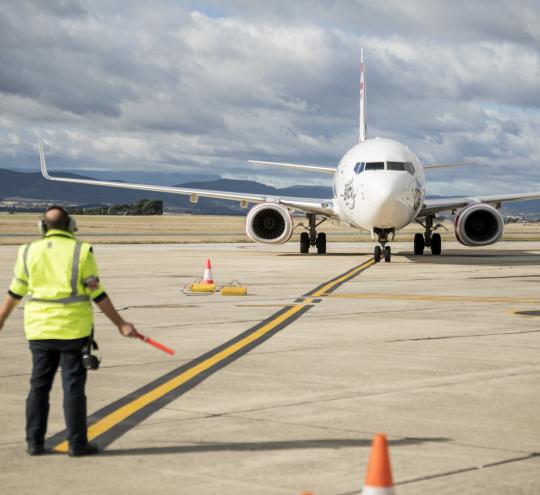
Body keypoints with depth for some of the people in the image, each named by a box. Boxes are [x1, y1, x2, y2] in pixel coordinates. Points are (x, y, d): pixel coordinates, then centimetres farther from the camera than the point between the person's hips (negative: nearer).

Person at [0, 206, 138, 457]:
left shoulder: (29, 252, 2)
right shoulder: (81, 252, -6)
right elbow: (98, 294, -6)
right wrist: (121, 324, 0)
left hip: (40, 330, 3)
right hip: (73, 330, -3)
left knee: (39, 385, 10)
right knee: (73, 386, 2)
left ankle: (34, 443, 13)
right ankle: (77, 443, 4)